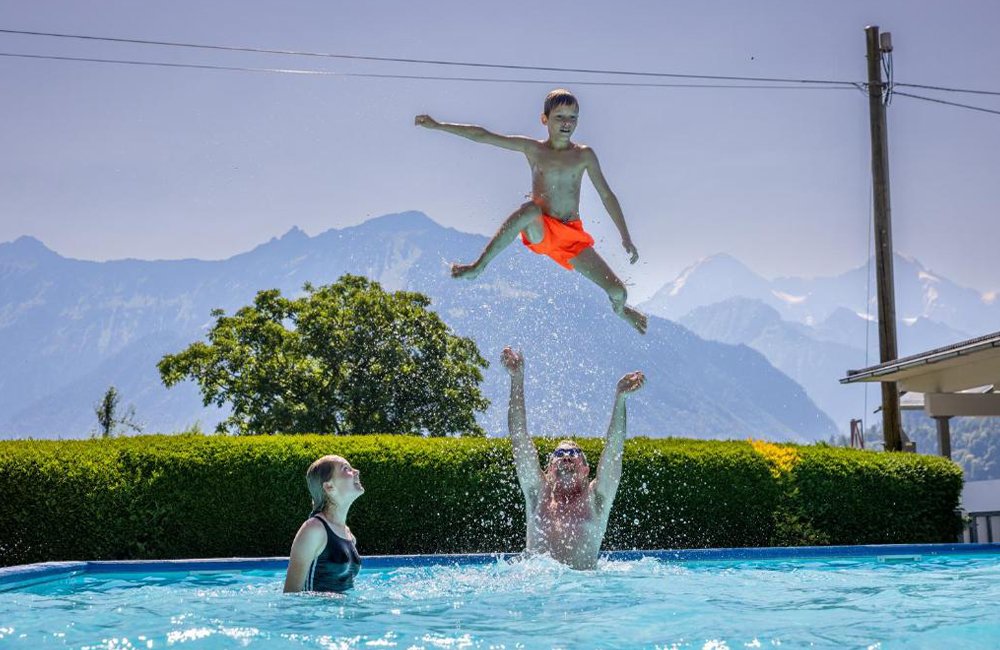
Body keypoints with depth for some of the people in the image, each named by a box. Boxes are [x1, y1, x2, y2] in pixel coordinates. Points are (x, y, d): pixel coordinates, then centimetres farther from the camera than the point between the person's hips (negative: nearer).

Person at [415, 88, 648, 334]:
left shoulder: (584, 155, 3)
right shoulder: (533, 149, 1)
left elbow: (606, 195, 6)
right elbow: (482, 136, 0)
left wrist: (626, 238, 2)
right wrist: (439, 126, -3)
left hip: (573, 236, 2)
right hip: (539, 232, -2)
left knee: (618, 292, -7)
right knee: (532, 208, -39)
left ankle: (620, 309, 36)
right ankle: (478, 266, -28)